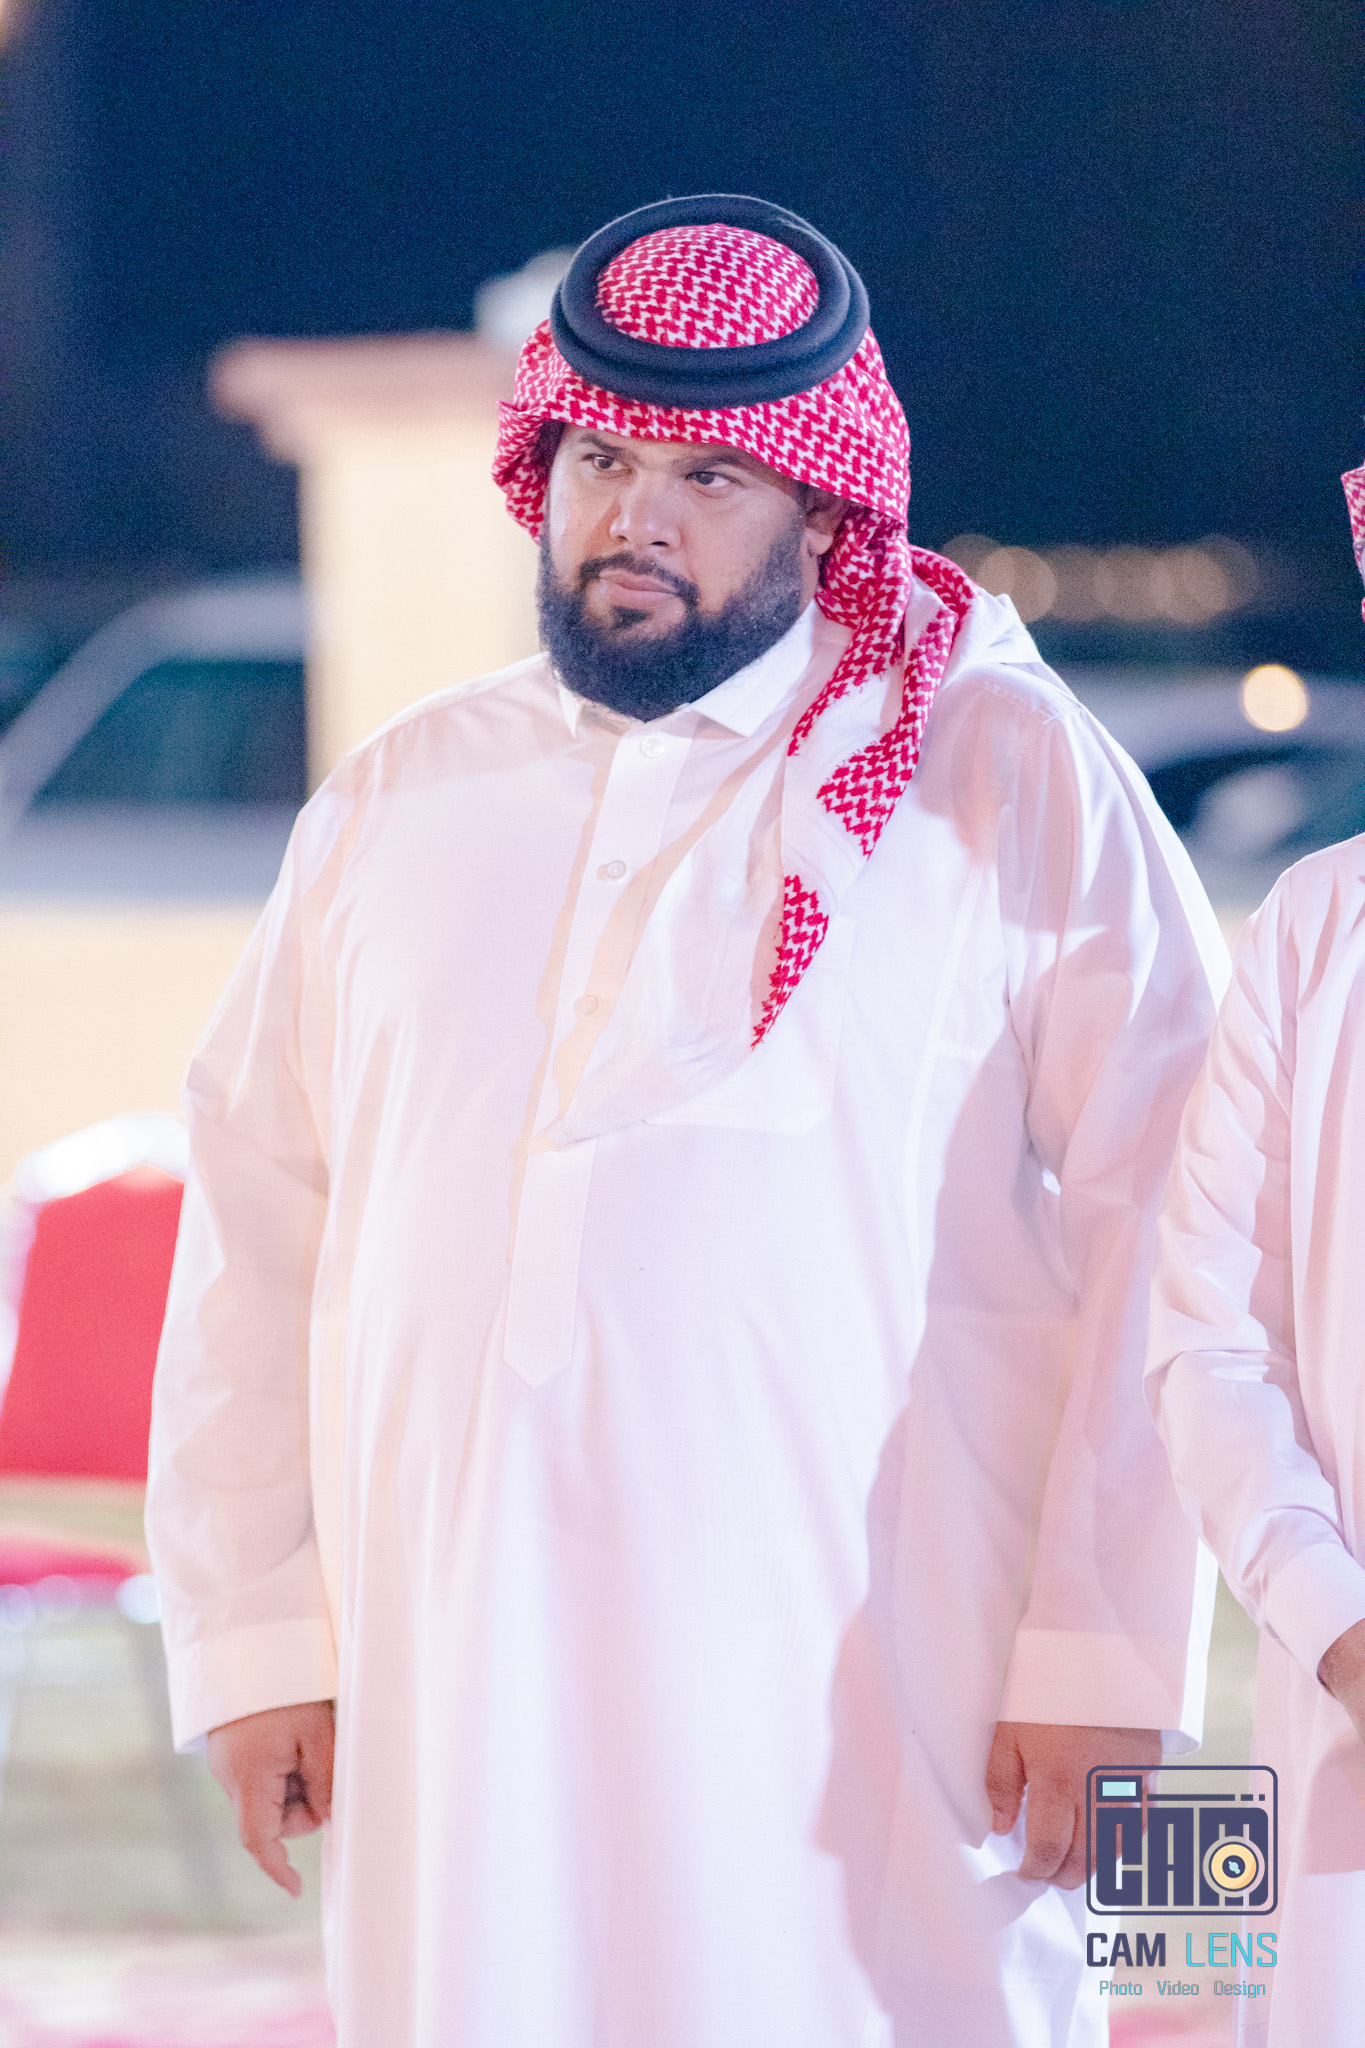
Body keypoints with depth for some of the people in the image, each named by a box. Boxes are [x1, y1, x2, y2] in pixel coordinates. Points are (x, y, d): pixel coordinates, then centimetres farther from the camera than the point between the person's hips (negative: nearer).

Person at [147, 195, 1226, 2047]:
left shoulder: (1018, 788, 3)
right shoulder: (399, 803, 16)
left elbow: (1159, 1231, -3)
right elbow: (256, 1231, 15)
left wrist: (1104, 1661, -9)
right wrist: (253, 1635, 7)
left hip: (866, 1709, -3)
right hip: (461, 1686, 3)